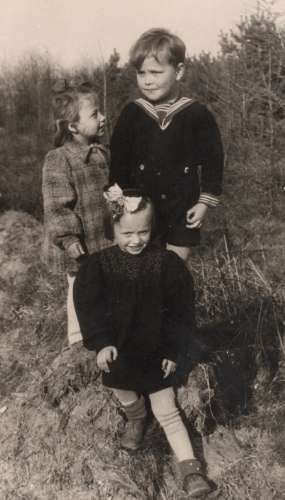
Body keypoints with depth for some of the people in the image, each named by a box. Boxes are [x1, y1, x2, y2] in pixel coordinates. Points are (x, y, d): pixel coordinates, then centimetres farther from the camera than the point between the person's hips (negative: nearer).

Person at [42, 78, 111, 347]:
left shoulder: (102, 154, 5)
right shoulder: (59, 161, -20)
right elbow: (56, 207, -22)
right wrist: (69, 240, -23)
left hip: (107, 242, 8)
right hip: (82, 249, -7)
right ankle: (79, 341, 27)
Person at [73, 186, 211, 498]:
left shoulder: (166, 263, -15)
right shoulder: (98, 266, -13)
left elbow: (181, 309, -9)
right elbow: (88, 307, -12)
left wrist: (173, 350, -8)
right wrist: (101, 343, -22)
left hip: (155, 352, -2)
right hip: (118, 352, 2)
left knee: (167, 412, 4)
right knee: (125, 397, 22)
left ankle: (190, 469, 15)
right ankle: (136, 419, 57)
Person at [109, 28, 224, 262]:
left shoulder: (198, 115, -6)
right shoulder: (131, 114, -2)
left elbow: (213, 161, 0)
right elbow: (117, 161, 3)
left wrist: (205, 202, -3)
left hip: (182, 212, -1)